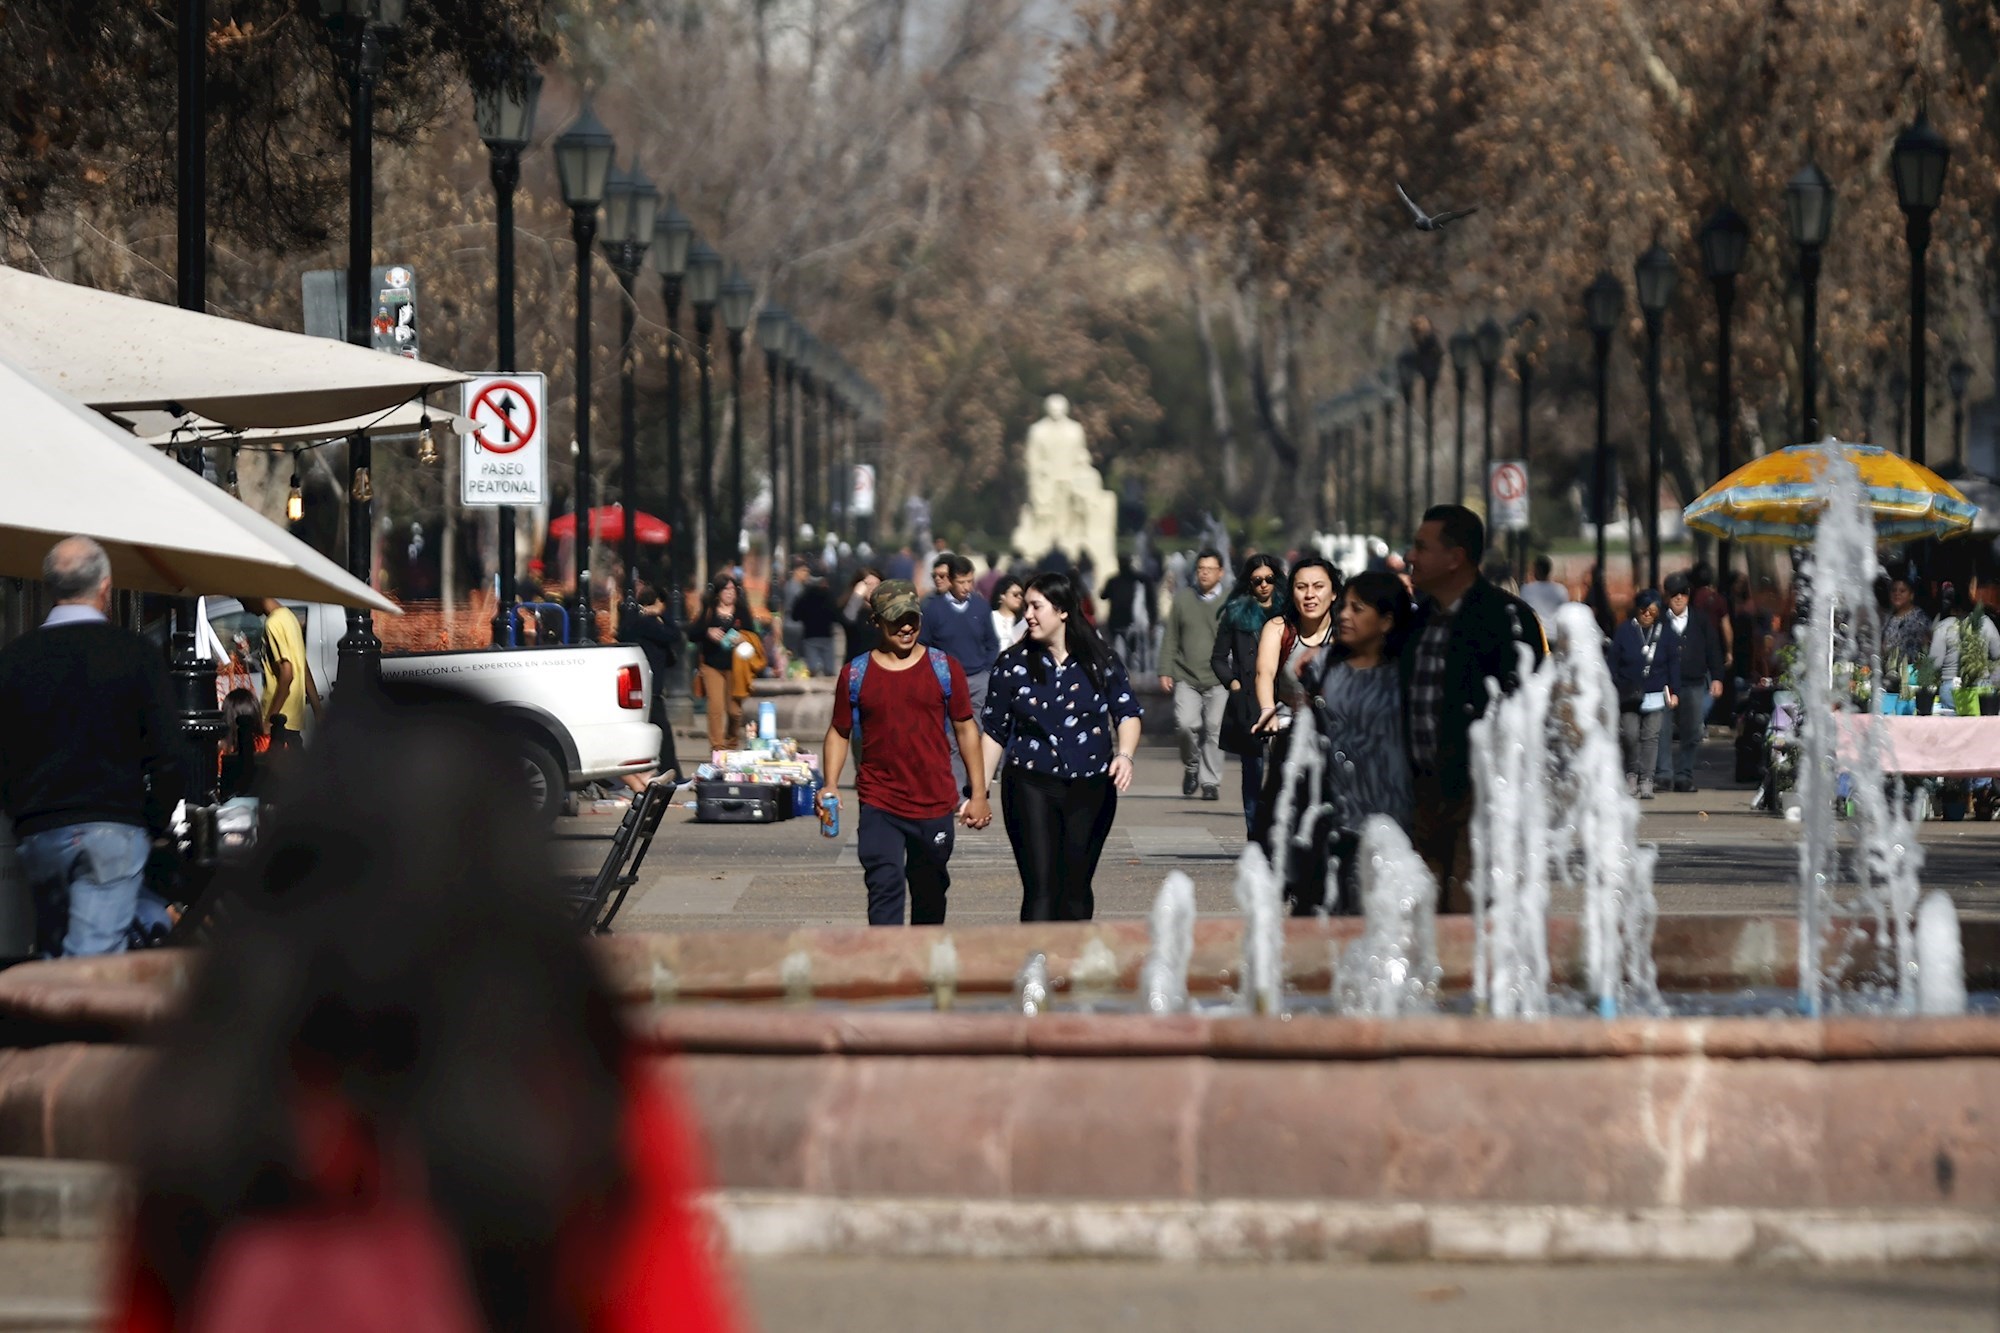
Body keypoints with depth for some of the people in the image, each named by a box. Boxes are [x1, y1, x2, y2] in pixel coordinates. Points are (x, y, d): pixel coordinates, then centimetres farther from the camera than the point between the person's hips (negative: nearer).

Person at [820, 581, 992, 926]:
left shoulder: (944, 668, 3)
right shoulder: (856, 674, 2)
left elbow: (966, 729, 7)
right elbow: (839, 732, 8)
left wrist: (978, 795, 4)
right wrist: (830, 787, -7)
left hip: (934, 805, 2)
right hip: (879, 807, -2)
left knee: (930, 894, 14)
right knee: (885, 887, -16)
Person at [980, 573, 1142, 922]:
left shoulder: (1101, 661, 2)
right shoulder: (1013, 664, 3)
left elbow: (1127, 714, 2)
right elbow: (994, 732, 7)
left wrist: (1125, 754, -19)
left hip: (1091, 789, 1)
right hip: (1032, 786, -1)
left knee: (1076, 889, 9)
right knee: (1040, 889, -11)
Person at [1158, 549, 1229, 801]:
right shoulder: (1183, 598, 9)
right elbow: (1170, 638, 12)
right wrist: (1165, 671, 5)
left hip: (1218, 679, -1)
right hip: (1186, 677, 1)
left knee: (1214, 729, -4)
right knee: (1186, 723, -15)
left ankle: (1210, 782, 6)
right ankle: (1191, 767, 11)